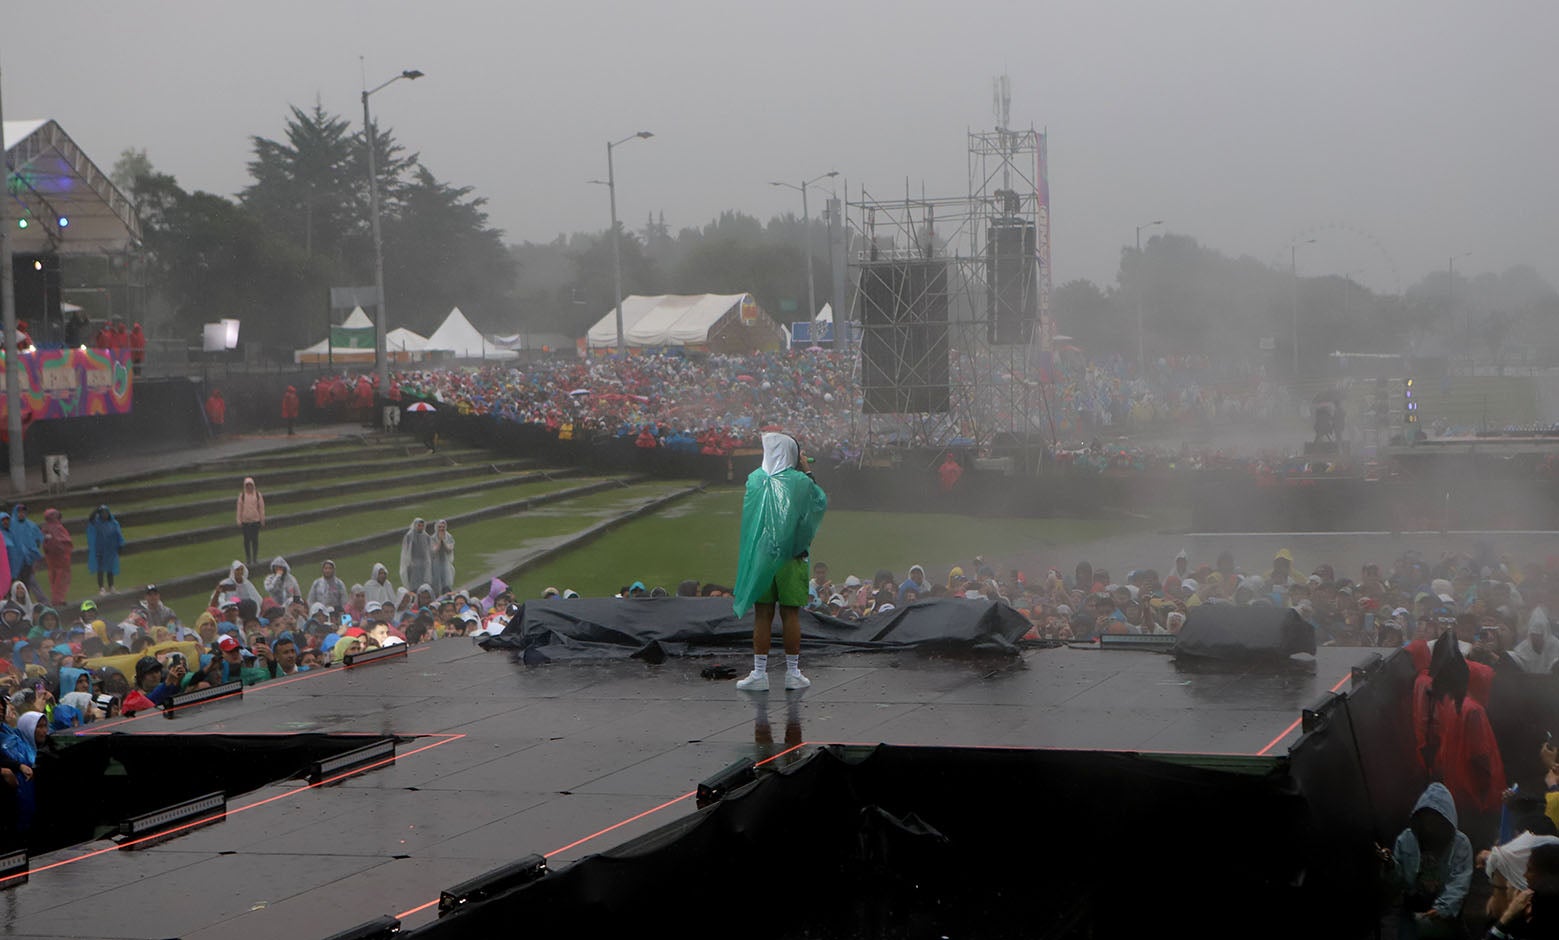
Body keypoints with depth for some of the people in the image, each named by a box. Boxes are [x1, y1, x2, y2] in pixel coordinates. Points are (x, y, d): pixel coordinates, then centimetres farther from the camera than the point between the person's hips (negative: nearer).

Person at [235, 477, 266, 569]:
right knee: (247, 540, 3)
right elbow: (239, 508, 2)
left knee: (255, 539, 2)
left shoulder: (257, 494, 0)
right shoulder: (242, 495, -1)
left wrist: (262, 520, 4)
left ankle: (255, 558, 13)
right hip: (245, 521, 0)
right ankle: (248, 559, 12)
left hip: (256, 520, 0)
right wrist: (239, 521, 0)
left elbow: (261, 507, 5)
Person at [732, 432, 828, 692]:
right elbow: (822, 502, 10)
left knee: (762, 615, 4)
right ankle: (793, 673, 10)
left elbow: (745, 518, 4)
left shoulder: (755, 479, -3)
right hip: (791, 556, -1)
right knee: (791, 614, 5)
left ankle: (759, 673, 4)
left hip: (760, 555, 1)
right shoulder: (802, 482, -7)